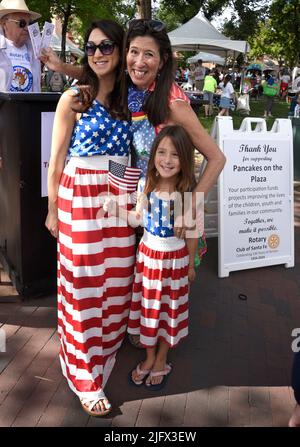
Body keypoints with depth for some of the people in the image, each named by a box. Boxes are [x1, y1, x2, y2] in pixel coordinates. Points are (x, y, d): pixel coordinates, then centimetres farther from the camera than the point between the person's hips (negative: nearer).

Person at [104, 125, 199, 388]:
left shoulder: (188, 192, -15)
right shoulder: (146, 186, -7)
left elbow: (192, 231, -6)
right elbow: (138, 219, 4)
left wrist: (190, 264, 1)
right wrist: (116, 211, -12)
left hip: (175, 257, -2)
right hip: (148, 254, 3)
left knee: (170, 307, 12)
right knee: (148, 305, 14)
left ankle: (161, 360, 33)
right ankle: (149, 358, 35)